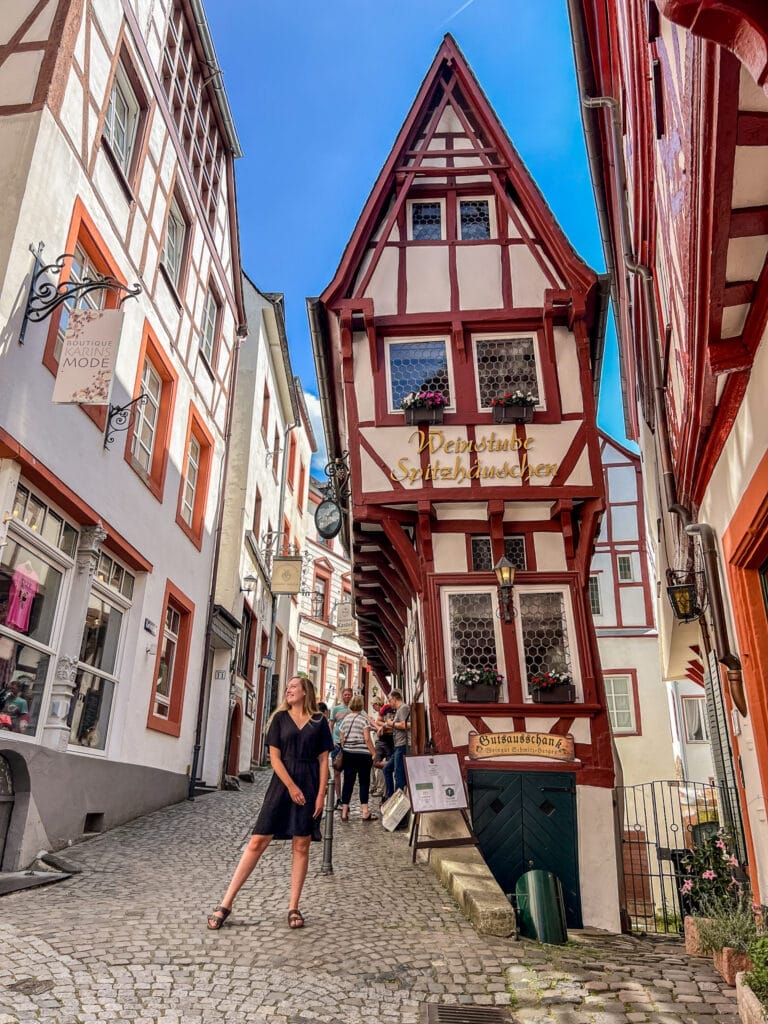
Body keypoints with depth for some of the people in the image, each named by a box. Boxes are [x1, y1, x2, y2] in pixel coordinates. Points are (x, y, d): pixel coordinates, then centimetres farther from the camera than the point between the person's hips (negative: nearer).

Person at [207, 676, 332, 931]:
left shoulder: (319, 721, 4)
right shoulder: (280, 718, 4)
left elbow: (323, 760, 4)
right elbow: (274, 757, -1)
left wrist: (321, 794, -4)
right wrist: (292, 787, -10)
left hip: (309, 786, 0)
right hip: (282, 783, 0)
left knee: (301, 846, 4)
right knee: (257, 842, -1)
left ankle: (293, 908, 15)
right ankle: (226, 903, 6)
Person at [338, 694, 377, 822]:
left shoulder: (346, 719, 8)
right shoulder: (363, 719, -6)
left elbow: (341, 738, 10)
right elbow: (367, 738, -13)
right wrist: (373, 753, -8)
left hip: (348, 754, 4)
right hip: (363, 754, -4)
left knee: (348, 781, 7)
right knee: (364, 782, 3)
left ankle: (344, 812, 8)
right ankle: (365, 812, 4)